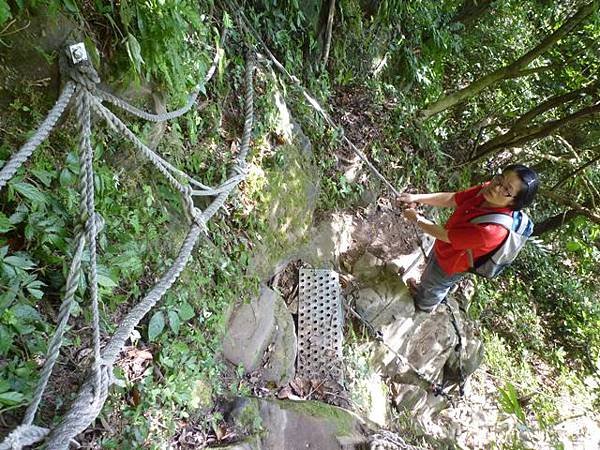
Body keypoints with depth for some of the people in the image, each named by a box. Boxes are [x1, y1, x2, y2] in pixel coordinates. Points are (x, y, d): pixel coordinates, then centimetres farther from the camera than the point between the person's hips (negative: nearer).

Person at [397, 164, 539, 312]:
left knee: (432, 289, 27)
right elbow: (450, 199, -13)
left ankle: (422, 308, 59)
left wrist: (416, 219, -21)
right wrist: (416, 197, -22)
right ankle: (420, 291, 67)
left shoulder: (493, 229, -43)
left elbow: (445, 235, -33)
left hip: (448, 265, -5)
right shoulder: (487, 190, -24)